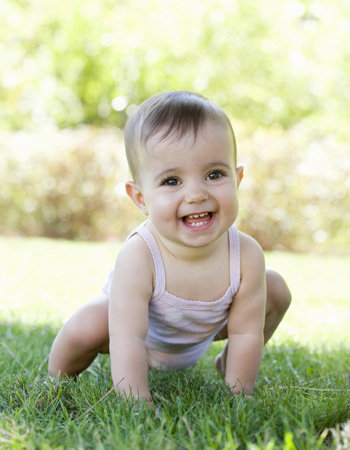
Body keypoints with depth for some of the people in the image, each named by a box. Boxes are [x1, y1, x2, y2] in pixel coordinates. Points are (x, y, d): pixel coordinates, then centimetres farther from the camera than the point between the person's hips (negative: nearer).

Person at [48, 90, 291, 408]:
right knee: (86, 328, -33)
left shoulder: (246, 256, -32)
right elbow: (127, 340, -43)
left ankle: (228, 361, 23)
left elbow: (246, 333, -21)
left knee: (276, 290, -5)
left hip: (200, 338, 4)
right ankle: (59, 380, 3)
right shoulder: (138, 258, -43)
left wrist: (238, 397, -21)